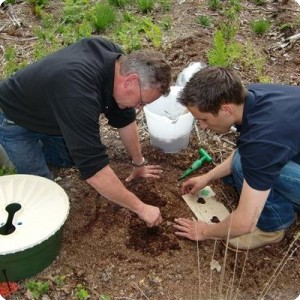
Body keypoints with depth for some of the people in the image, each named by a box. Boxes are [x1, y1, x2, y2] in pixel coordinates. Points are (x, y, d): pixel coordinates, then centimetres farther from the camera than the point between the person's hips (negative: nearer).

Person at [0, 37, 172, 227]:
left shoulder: (116, 60, -18)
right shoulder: (79, 92, -43)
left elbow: (124, 117, -4)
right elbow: (93, 167, -41)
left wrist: (139, 163, 3)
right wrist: (140, 208, -33)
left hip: (44, 113, 7)